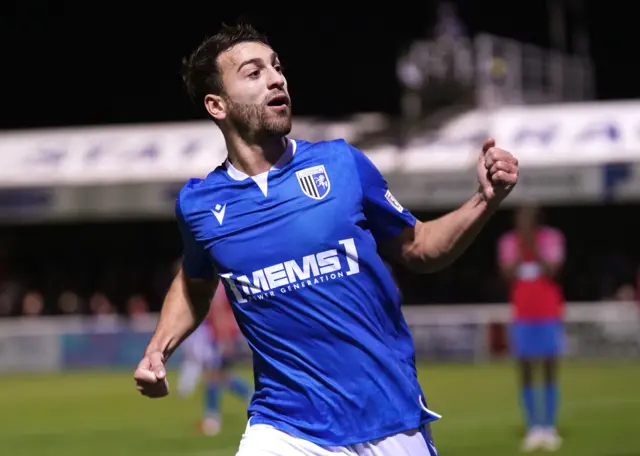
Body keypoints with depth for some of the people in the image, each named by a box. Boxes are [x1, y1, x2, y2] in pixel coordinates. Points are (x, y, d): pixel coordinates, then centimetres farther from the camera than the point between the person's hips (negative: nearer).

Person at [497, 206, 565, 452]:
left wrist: (534, 248, -19)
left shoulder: (551, 238, -1)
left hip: (549, 314, -2)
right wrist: (521, 250, -16)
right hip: (522, 316, 2)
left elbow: (551, 270, -14)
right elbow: (509, 274, -8)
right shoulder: (509, 242, 4)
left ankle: (550, 428, 3)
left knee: (550, 370, 0)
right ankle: (533, 428, 2)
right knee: (525, 371, -1)